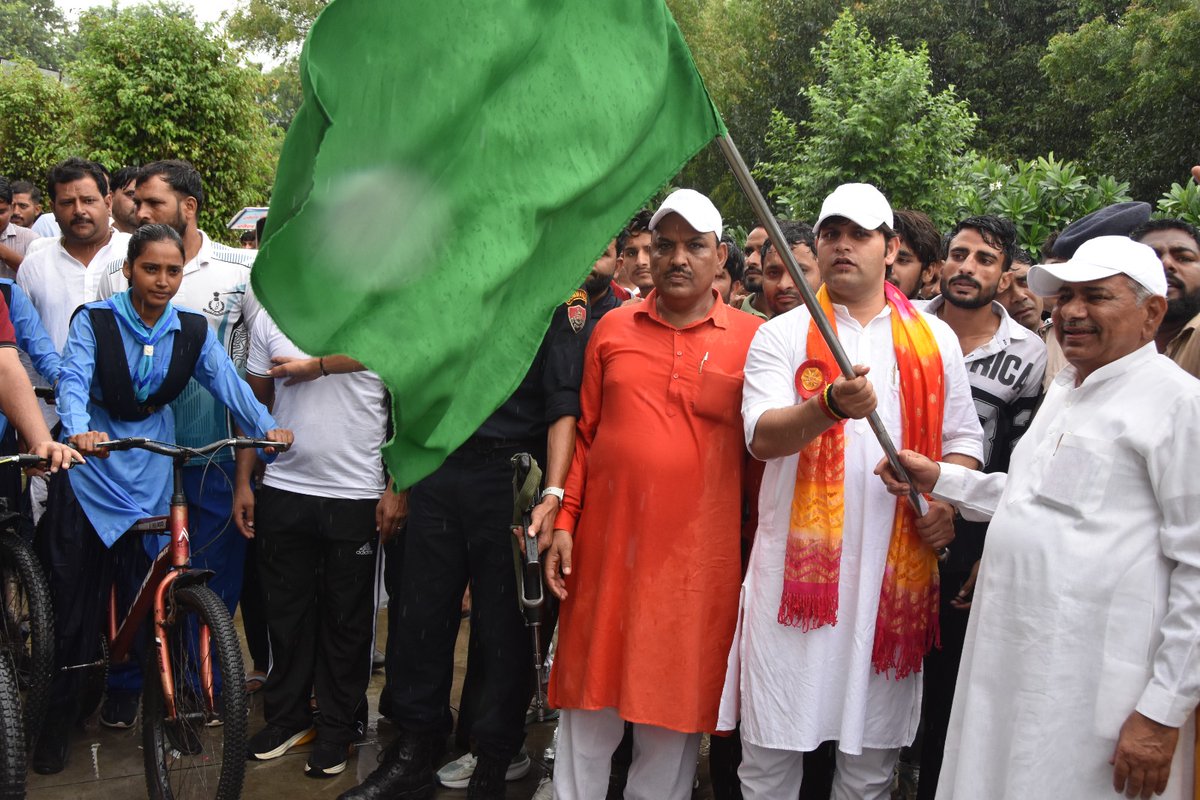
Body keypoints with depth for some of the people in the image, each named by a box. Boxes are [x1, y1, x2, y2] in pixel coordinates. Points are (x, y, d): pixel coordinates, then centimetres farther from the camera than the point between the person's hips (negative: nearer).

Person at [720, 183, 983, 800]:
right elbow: (762, 436, -11)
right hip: (798, 559, -2)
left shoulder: (935, 339, 11)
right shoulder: (781, 336, 3)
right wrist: (831, 406, -30)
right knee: (773, 744, 4)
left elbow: (962, 437, 15)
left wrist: (947, 501, -5)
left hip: (896, 564, 2)